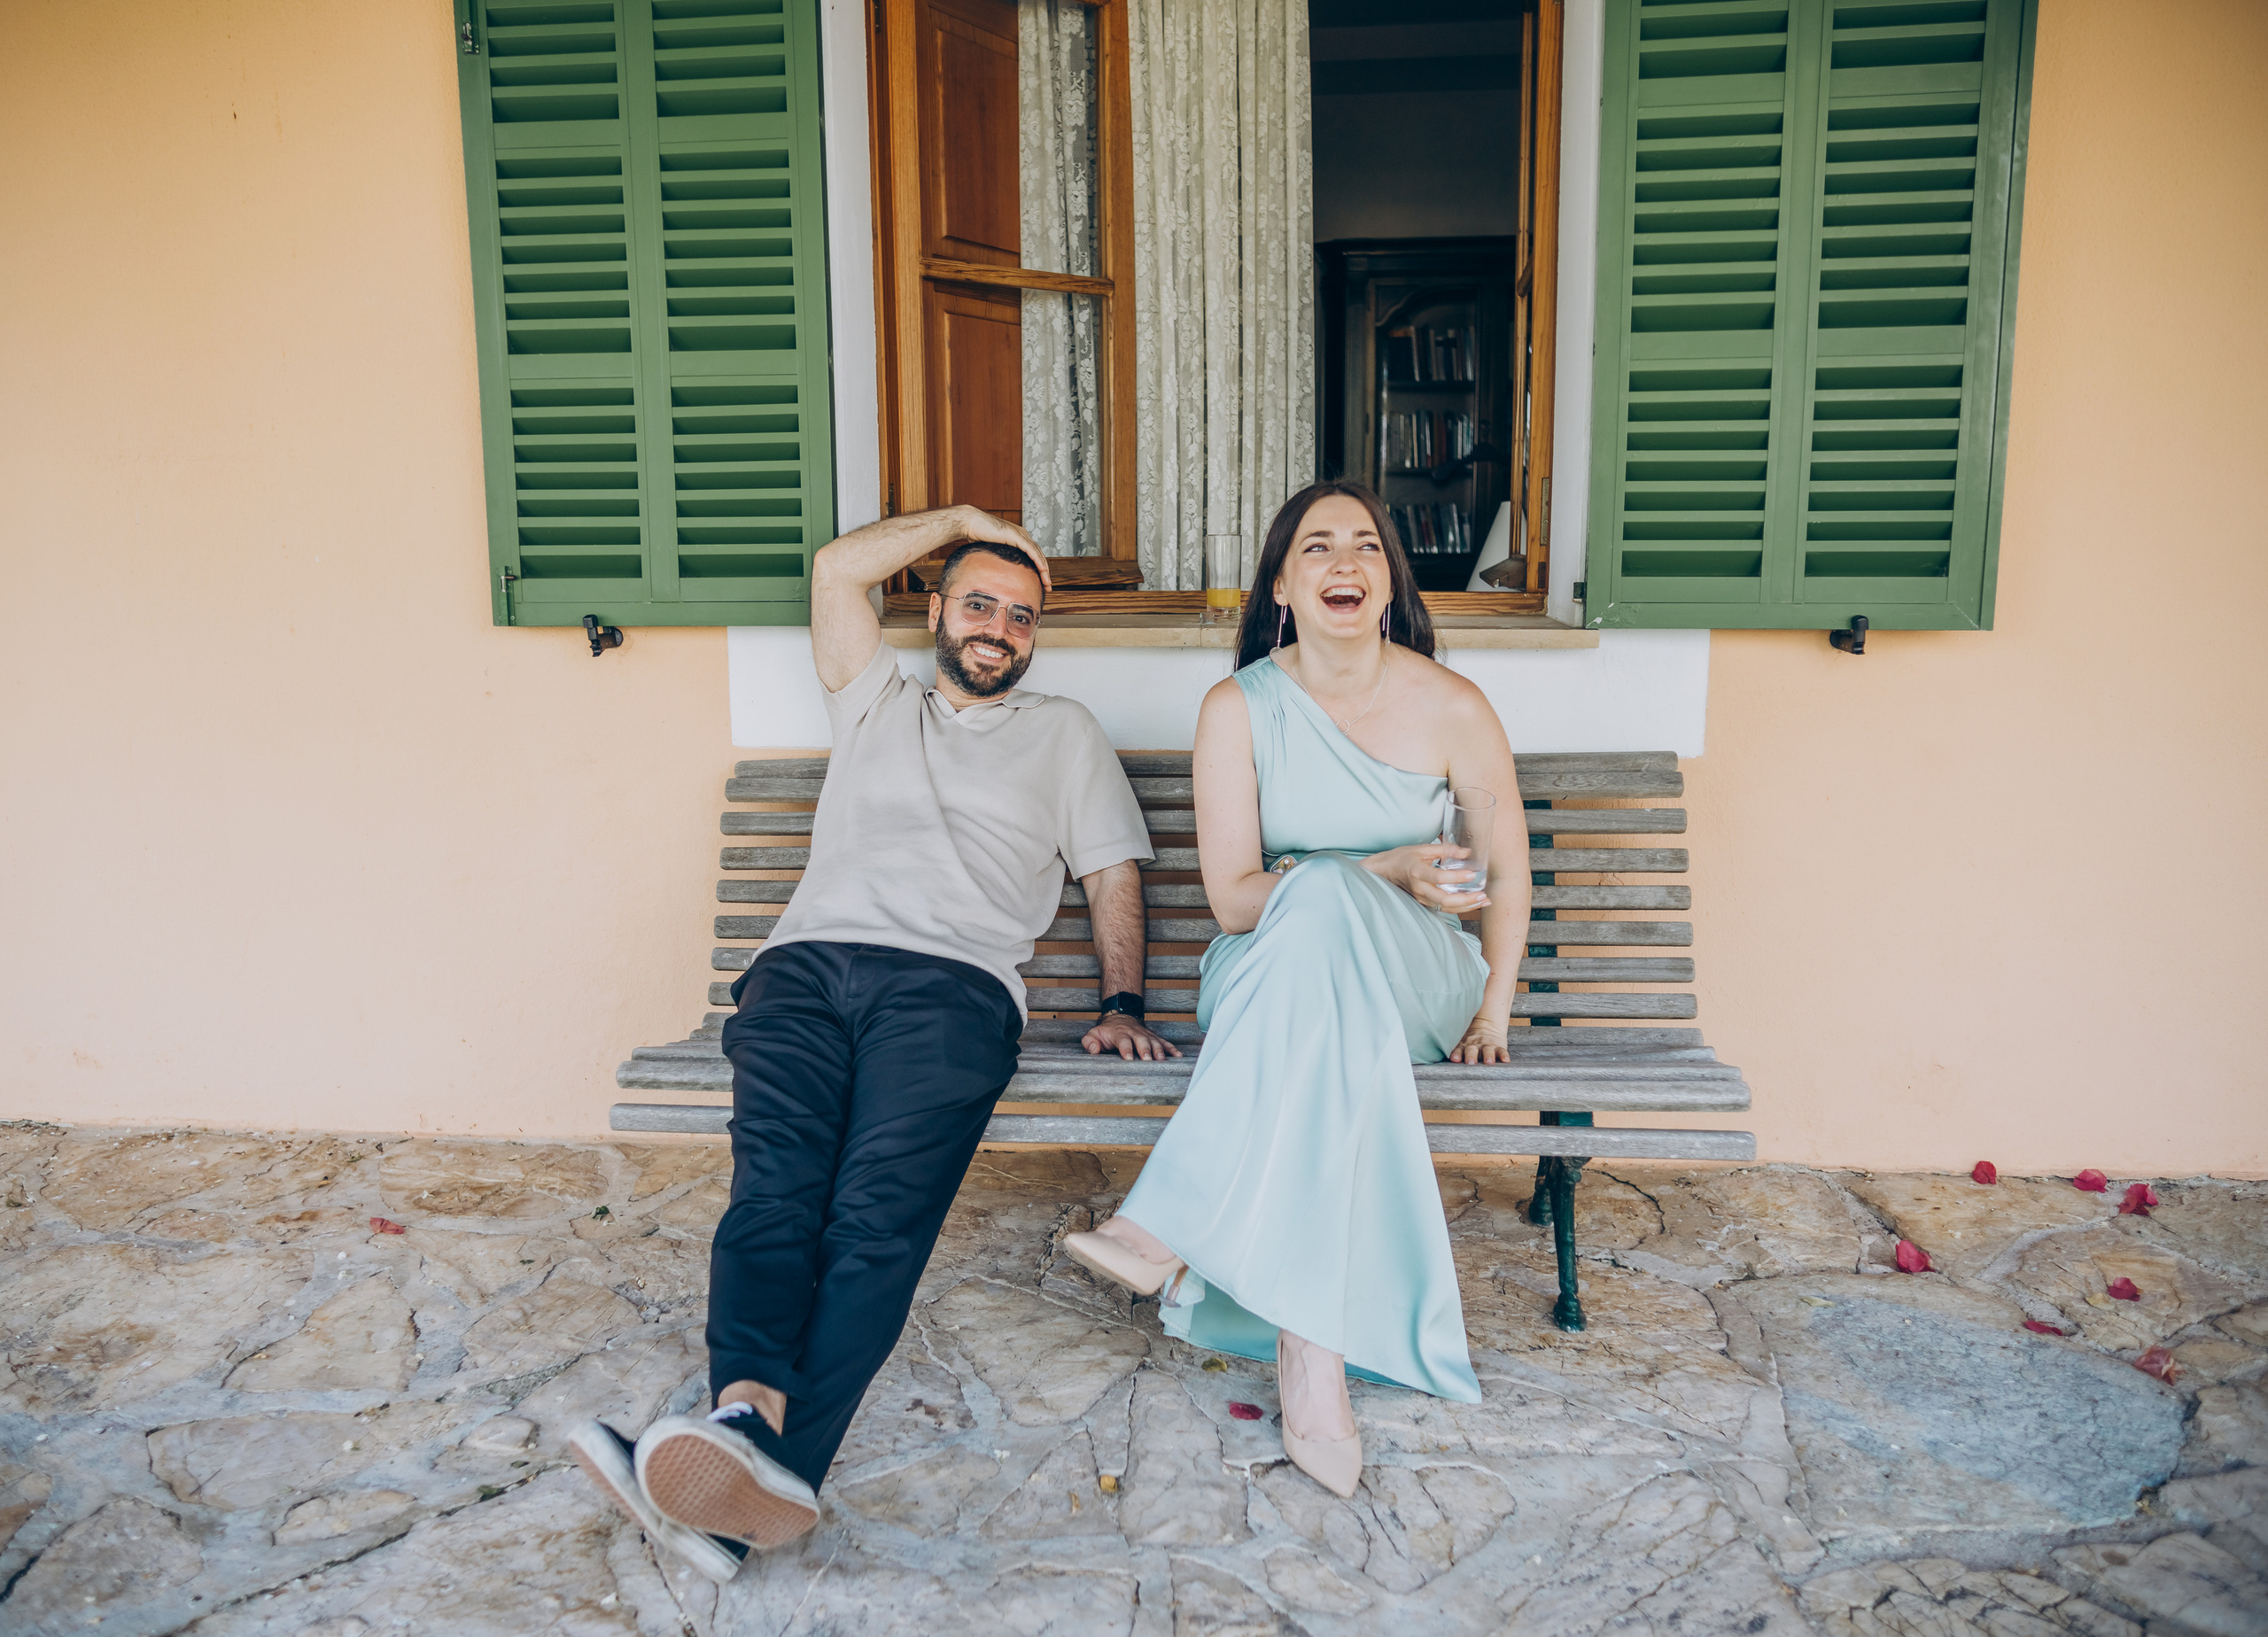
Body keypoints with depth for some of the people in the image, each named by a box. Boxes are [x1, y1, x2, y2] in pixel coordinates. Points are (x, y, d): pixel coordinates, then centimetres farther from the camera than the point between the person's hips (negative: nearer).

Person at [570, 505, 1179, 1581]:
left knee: (881, 1209, -29)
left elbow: (1113, 874, 23)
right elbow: (838, 568, 24)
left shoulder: (1063, 732, 29)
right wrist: (966, 519, 34)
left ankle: (759, 1476, -45)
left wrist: (1121, 1004, 8)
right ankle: (751, 1416, -47)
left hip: (952, 980, -2)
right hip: (808, 965, 3)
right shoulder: (874, 702, 33)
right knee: (777, 1182, -27)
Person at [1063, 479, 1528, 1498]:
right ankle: (1313, 1349, -41)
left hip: (1418, 979, -1)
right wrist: (1388, 872, -17)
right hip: (1269, 981, 1)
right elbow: (1233, 900, -6)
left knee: (1321, 899, -37)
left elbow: (1507, 870, 10)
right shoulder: (1239, 709, -2)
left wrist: (1494, 1010, 4)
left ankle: (1176, 1230, -43)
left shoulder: (1451, 707, -2)